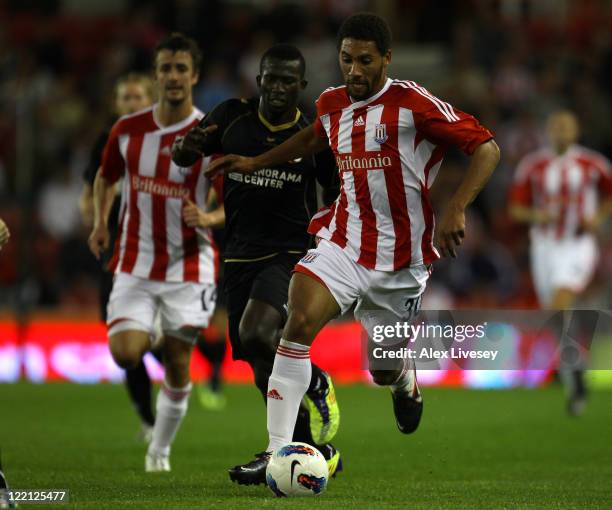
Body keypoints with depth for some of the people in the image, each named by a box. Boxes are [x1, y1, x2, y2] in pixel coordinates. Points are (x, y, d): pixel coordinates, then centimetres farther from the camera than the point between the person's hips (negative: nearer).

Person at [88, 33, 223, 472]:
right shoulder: (128, 130, 1)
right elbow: (105, 178, 19)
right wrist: (100, 223, 10)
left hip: (189, 267, -2)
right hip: (135, 266, 2)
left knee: (177, 367, 1)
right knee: (124, 353, -15)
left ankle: (160, 450, 21)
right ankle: (151, 336, 21)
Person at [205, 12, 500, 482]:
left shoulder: (414, 103, -13)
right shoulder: (332, 105, 5)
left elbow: (486, 148, -13)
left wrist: (456, 209, -24)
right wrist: (256, 162, 27)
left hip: (400, 260, -3)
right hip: (342, 244, 3)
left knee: (385, 369, 10)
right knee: (299, 323, -23)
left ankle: (406, 384, 52)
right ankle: (277, 452, -24)